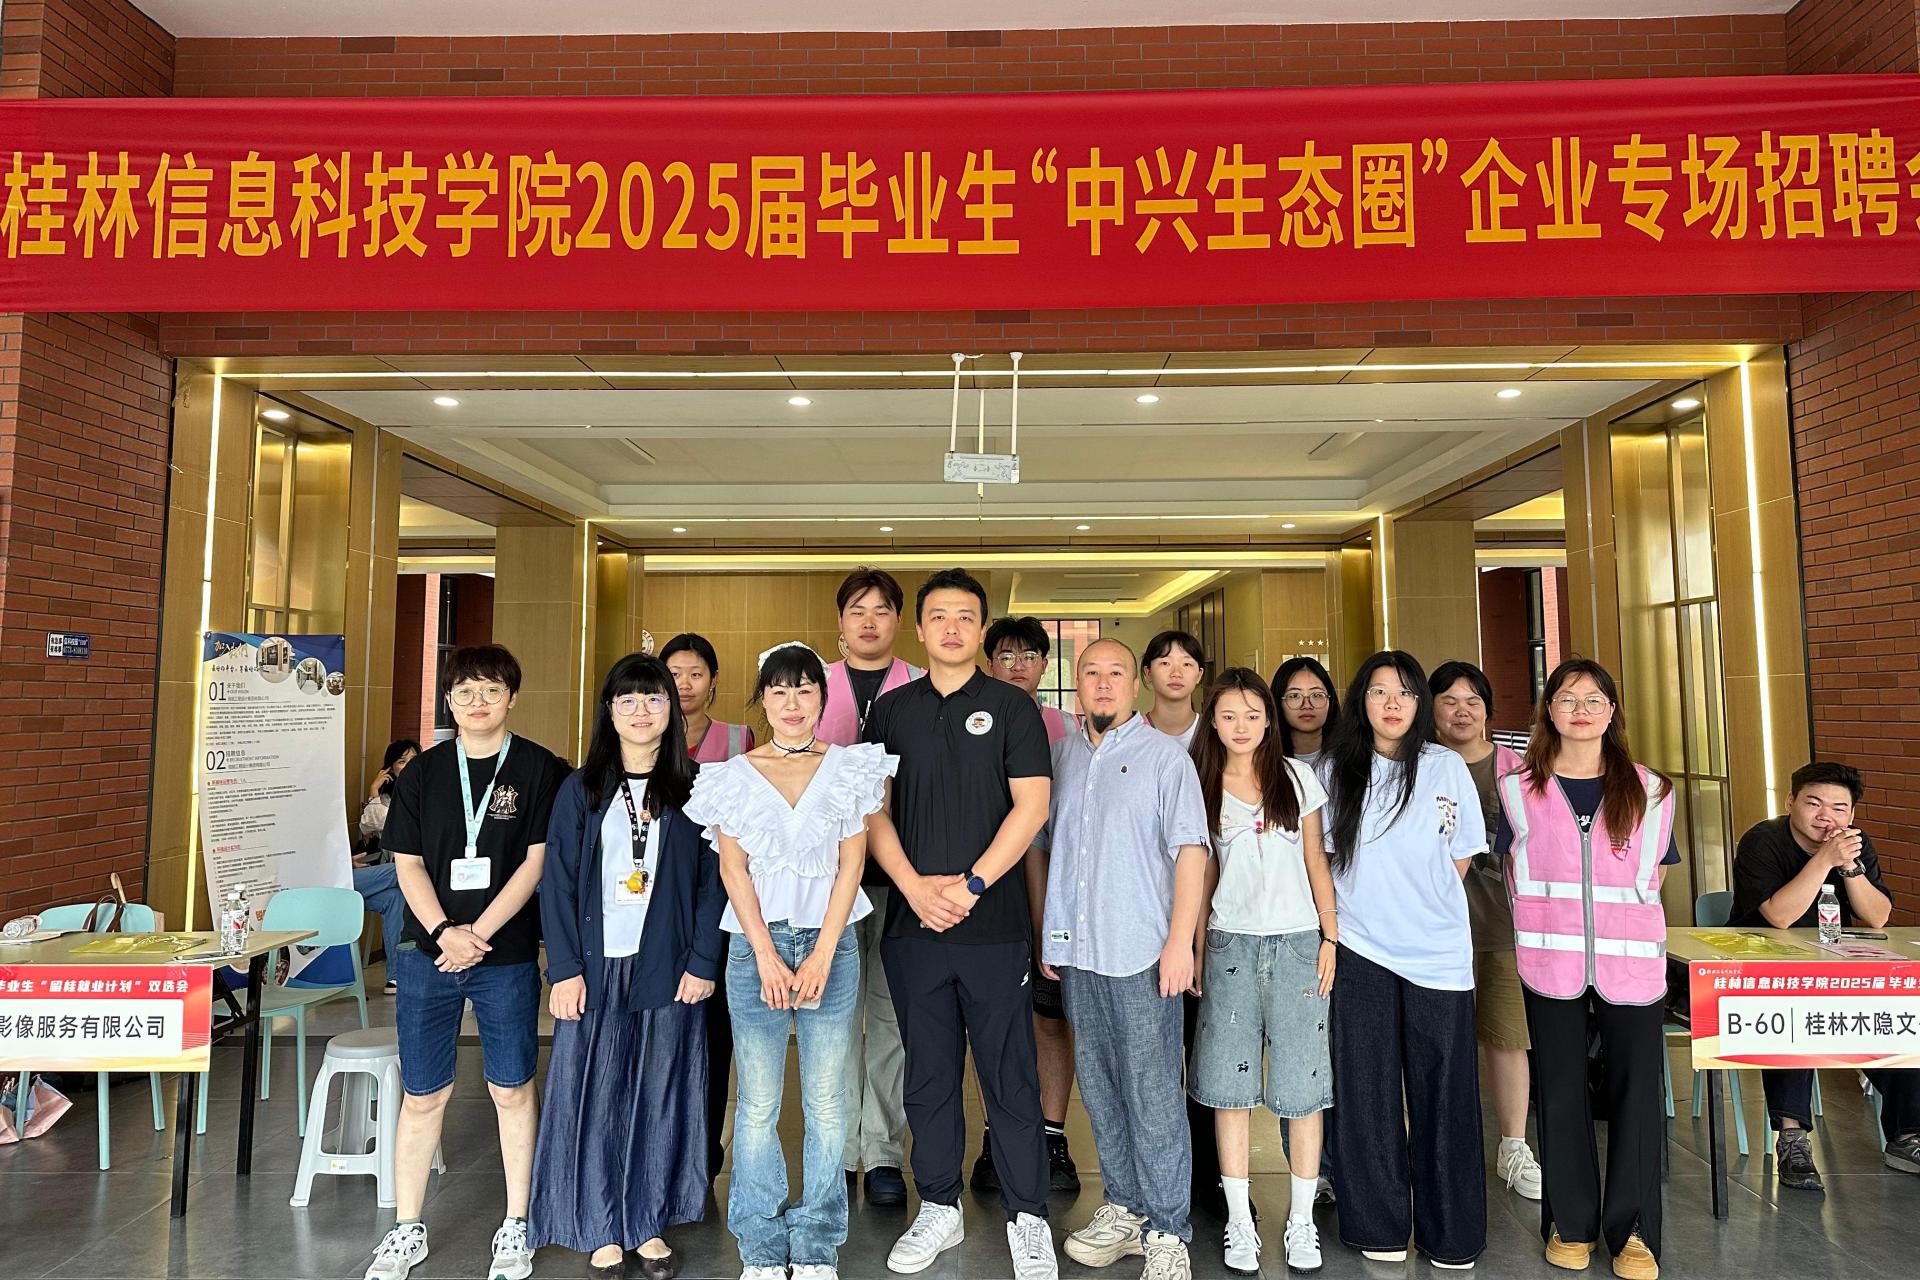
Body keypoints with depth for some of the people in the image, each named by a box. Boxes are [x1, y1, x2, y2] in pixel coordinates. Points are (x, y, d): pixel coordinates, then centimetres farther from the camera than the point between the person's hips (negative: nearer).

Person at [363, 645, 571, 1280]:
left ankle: (516, 1226, 23)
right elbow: (407, 863, 4)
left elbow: (536, 861, -8)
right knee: (422, 1095, 9)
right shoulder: (423, 773, 6)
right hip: (427, 952, 3)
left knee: (512, 1089, 8)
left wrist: (479, 933, -13)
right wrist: (444, 932, -10)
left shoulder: (540, 770, -3)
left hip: (507, 955, -2)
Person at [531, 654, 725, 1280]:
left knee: (660, 1096, 8)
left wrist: (702, 962, -5)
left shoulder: (694, 789, 3)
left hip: (669, 969, 0)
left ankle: (649, 1226, 24)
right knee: (595, 1095, 5)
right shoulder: (580, 790, 3)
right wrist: (565, 969, -6)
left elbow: (713, 878, 1)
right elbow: (557, 882, 1)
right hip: (596, 968, 0)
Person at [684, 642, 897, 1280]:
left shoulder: (850, 768, 6)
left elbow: (851, 864, 1)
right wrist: (767, 956, -8)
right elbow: (733, 868, 2)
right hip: (756, 944, 0)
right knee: (758, 1104, 3)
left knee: (826, 1102, 3)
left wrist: (822, 954, -7)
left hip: (830, 942, 0)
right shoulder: (734, 776, 7)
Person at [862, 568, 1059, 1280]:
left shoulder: (1011, 707, 2)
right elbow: (874, 809, 6)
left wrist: (969, 886, -12)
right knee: (928, 1075, 12)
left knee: (1010, 1076, 4)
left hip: (994, 922, -2)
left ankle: (1027, 1220, 18)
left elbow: (1031, 805, -5)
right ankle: (938, 1211, 27)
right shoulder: (892, 709, 9)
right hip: (911, 922, 3)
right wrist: (915, 886, -8)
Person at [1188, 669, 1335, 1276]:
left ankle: (1302, 1221, 16)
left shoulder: (1296, 777, 4)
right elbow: (1204, 872, 9)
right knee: (1229, 1086, 2)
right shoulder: (1203, 786, 5)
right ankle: (1239, 1223, 14)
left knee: (1302, 1084, 2)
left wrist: (1330, 936, 0)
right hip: (1230, 944, 1)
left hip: (1297, 942, 0)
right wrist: (1195, 949, 5)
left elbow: (1316, 862, 7)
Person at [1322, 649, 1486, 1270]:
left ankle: (1450, 1235, 19)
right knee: (1367, 1094, 5)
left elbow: (1462, 854, 10)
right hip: (1360, 954, 0)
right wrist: (1348, 918, 5)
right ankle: (1379, 1226, 19)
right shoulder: (1335, 771, 2)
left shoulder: (1447, 767, 1)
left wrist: (1424, 910, 7)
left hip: (1438, 956, 0)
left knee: (1443, 1095, 4)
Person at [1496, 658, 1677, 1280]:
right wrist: (1547, 927, 7)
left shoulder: (1648, 790, 5)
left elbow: (1653, 876, 13)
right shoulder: (1520, 789, 2)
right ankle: (1570, 1223, 21)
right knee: (1561, 1091, 7)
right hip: (1550, 961, 0)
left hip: (1632, 961, 0)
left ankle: (1631, 1229, 14)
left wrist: (1624, 922, 9)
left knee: (1638, 1088, -1)